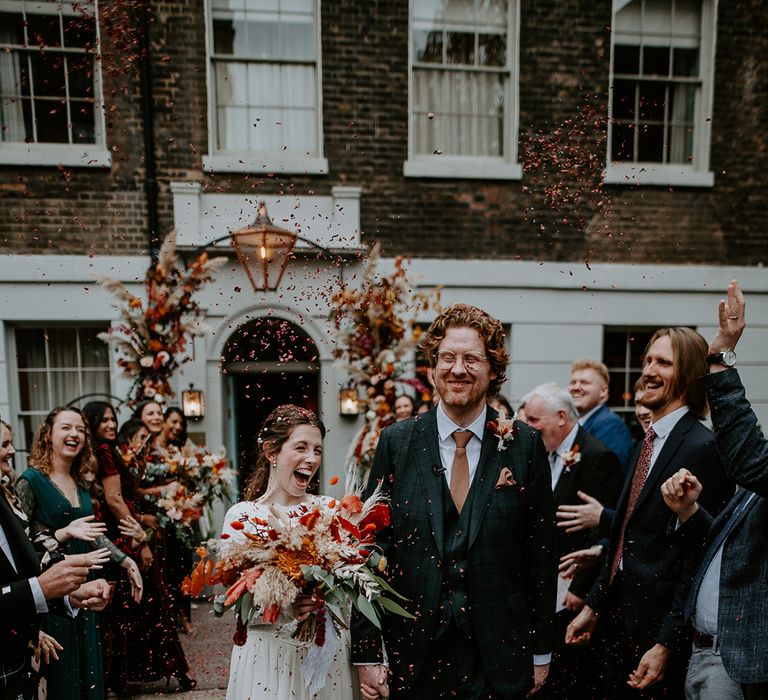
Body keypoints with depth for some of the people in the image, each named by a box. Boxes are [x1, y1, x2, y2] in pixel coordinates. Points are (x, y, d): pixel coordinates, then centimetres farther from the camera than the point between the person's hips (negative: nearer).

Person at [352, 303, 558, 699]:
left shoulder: (524, 444, -5)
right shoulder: (396, 443, -6)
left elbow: (540, 552, 0)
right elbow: (371, 549, -4)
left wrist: (541, 650, 3)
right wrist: (366, 652, -4)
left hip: (500, 656, 0)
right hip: (414, 657, 1)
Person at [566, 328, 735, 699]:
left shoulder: (703, 447, -17)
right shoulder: (648, 441, 8)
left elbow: (698, 556, -18)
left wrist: (665, 645, -17)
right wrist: (593, 605, 12)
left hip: (657, 624, -7)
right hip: (618, 616, 8)